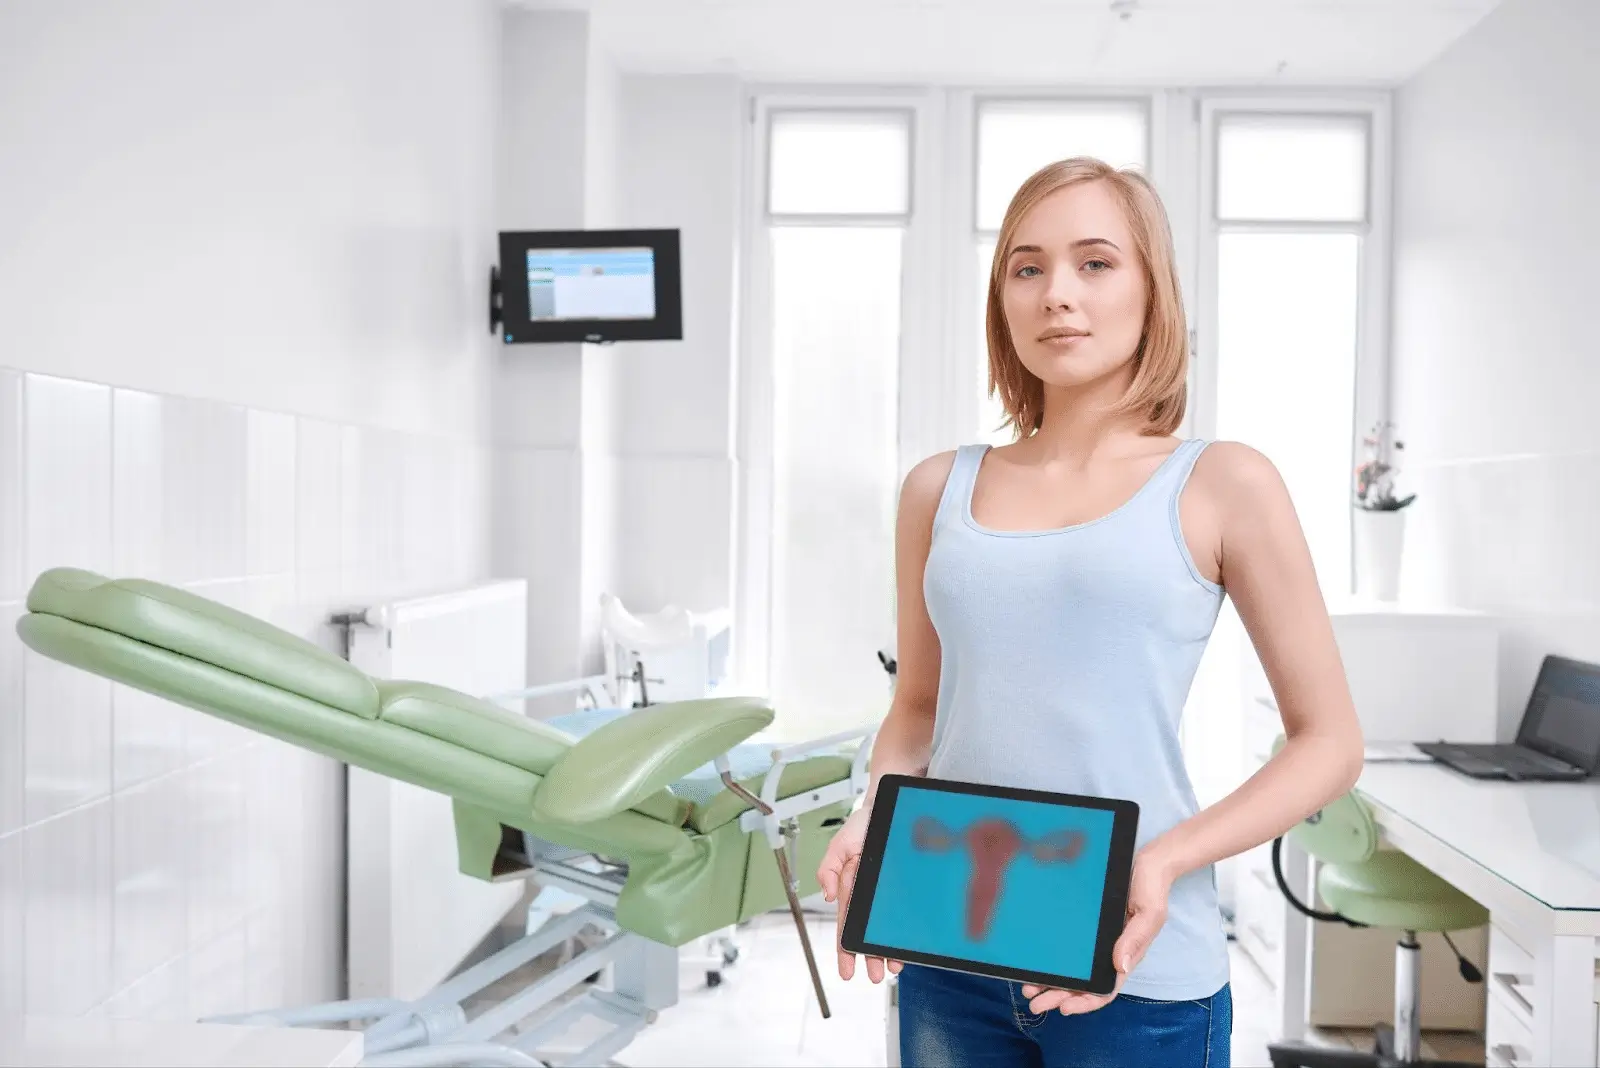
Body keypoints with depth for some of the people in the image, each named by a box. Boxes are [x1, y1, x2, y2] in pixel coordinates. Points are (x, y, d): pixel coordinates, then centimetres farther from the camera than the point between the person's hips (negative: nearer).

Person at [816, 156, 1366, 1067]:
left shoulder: (1222, 486, -4)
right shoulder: (940, 490, 4)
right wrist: (873, 818, -6)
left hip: (1139, 973, -2)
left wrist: (1169, 859, -15)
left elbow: (1330, 743, -2)